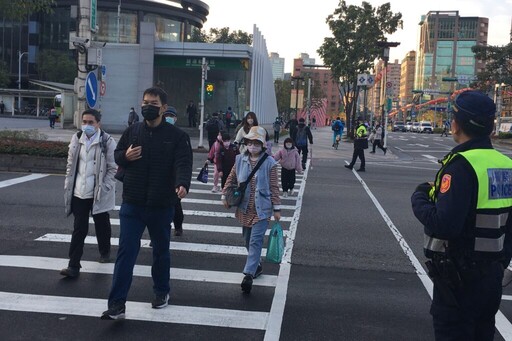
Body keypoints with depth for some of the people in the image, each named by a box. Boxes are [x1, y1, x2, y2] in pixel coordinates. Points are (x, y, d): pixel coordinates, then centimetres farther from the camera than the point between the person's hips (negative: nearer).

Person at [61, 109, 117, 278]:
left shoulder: (107, 141, -8)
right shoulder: (77, 139, 5)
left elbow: (112, 167, -6)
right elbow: (70, 164, 12)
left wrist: (104, 188, -12)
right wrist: (68, 185, 6)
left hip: (99, 193, -3)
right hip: (79, 192, 3)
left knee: (102, 225, 15)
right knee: (79, 229, 1)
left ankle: (105, 252, 40)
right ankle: (73, 266, 2)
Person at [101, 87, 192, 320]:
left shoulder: (176, 136, -5)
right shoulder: (132, 131, 6)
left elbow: (183, 163, -17)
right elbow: (117, 155, 16)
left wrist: (182, 184, -38)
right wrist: (125, 156, -9)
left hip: (161, 206, -1)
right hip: (132, 204, 2)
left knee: (161, 250, 16)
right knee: (126, 251, -3)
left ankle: (161, 291, 37)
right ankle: (117, 304, -2)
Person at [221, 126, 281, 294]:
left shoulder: (269, 163, -8)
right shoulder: (240, 160, 2)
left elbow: (274, 187, -5)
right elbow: (231, 178, 14)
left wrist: (277, 208, -4)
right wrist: (225, 195, 7)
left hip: (262, 208, -5)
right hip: (245, 208, 5)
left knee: (255, 241, -11)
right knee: (248, 240, 16)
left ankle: (249, 274, -14)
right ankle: (256, 266, 35)